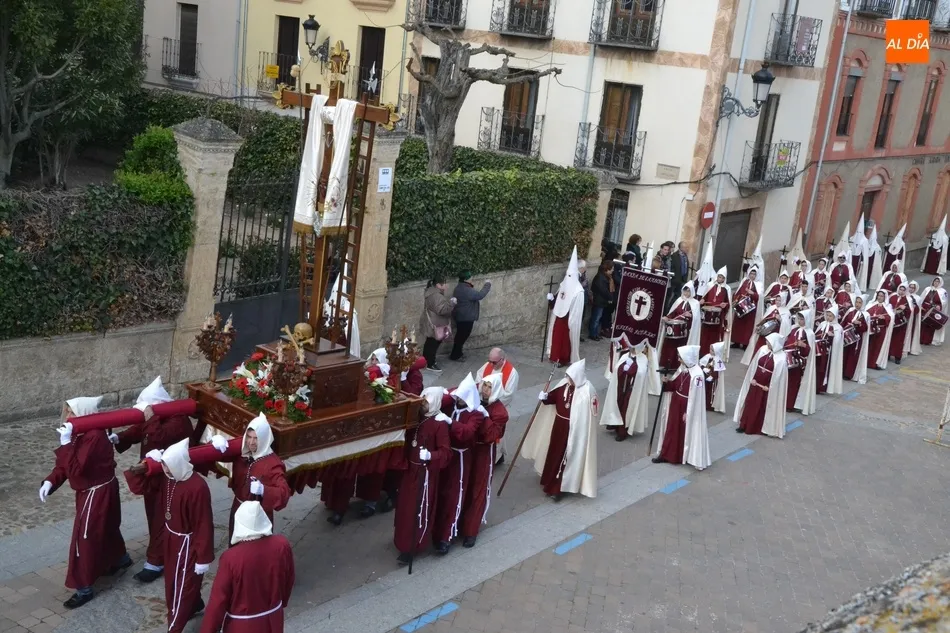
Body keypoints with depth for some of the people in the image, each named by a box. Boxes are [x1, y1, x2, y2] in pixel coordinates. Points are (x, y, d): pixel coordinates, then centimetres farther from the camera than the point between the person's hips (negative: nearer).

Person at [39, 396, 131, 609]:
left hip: (97, 493, -10)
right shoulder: (80, 434, 2)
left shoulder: (94, 436, -29)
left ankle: (84, 588, 7)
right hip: (91, 490, 10)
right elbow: (65, 464, 4)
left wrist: (66, 443, -33)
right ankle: (121, 559, 51)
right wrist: (50, 482, -11)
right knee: (106, 527, 27)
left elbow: (75, 468, -33)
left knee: (84, 538, -3)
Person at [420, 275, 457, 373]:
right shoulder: (436, 296, -25)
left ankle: (426, 361, 32)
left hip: (431, 324, 11)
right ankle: (430, 365, 5)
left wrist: (449, 302, 12)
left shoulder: (432, 293, 11)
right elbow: (441, 310, -31)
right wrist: (451, 303, -21)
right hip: (435, 325, -11)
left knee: (430, 343, 21)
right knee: (433, 344, -2)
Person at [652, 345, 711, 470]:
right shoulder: (682, 368, 1)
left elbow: (695, 397, -22)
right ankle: (667, 454, 31)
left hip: (688, 408, -8)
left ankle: (692, 458, 16)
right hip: (676, 404, 8)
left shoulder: (697, 375, -26)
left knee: (688, 433, 3)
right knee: (672, 430, 18)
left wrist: (688, 413, -19)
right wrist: (667, 382, -7)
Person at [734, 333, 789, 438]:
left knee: (764, 408, 10)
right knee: (750, 404, 13)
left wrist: (769, 387, -12)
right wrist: (752, 378, -2)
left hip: (767, 387, -5)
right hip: (755, 383, 5)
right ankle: (744, 425, 25)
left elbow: (779, 376, -15)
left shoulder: (782, 358, -18)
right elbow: (754, 364, 4)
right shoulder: (763, 349, -3)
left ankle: (762, 428, 26)